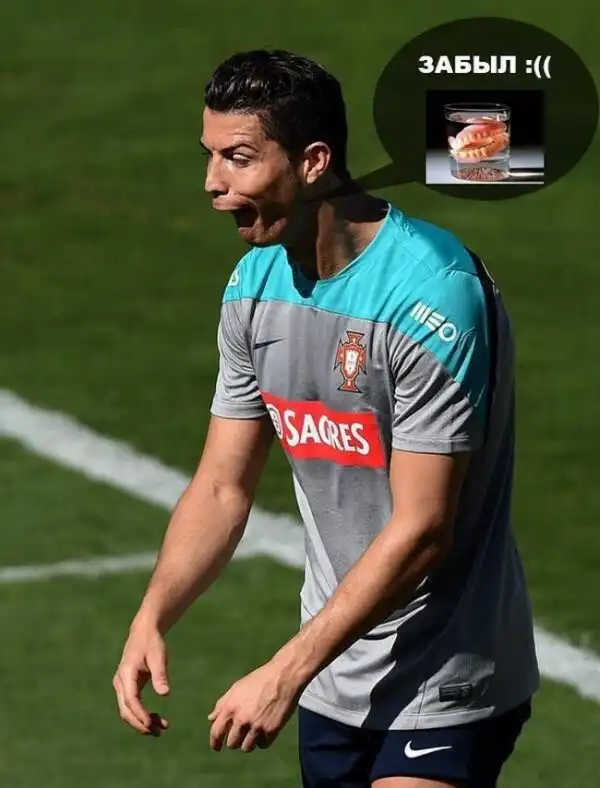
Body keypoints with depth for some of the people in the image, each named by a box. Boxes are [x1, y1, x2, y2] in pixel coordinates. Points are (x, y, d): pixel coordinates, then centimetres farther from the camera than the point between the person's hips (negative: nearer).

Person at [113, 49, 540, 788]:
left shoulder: (432, 293, -22)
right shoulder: (255, 284, 2)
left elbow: (420, 531, -23)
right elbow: (222, 488, 8)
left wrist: (286, 672, -22)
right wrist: (149, 620, -9)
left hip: (442, 695, -7)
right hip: (332, 682, 7)